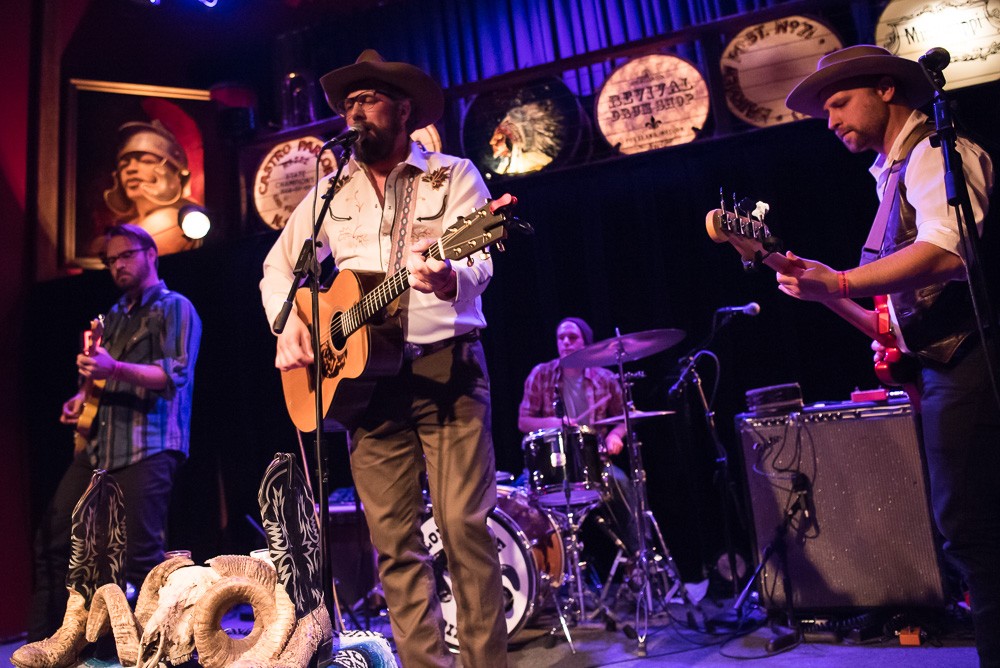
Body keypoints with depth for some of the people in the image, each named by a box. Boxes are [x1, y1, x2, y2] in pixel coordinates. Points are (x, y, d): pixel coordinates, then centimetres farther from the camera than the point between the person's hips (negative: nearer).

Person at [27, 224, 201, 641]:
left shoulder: (174, 307, 1)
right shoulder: (113, 318, 26)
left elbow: (176, 373, -13)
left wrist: (115, 369, -26)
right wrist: (83, 397, 11)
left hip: (147, 447, -8)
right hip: (99, 445, 8)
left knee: (140, 554, -13)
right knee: (51, 541, 6)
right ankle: (40, 645, 18)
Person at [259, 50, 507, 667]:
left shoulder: (453, 176, 6)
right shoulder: (333, 192, 18)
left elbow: (478, 260, -10)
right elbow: (279, 265, 24)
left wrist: (449, 279, -34)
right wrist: (287, 325, 6)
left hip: (447, 367, -3)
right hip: (360, 375, 4)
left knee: (464, 527, -8)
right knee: (394, 541, 2)